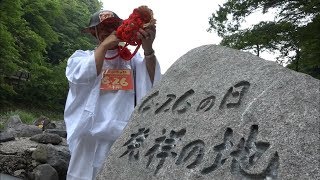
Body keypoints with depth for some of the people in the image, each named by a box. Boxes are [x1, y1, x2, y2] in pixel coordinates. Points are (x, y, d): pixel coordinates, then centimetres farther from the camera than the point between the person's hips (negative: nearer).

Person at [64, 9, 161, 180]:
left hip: (125, 137, 1)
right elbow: (82, 76, -10)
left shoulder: (132, 59, 8)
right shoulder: (82, 56, 10)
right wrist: (104, 45, -10)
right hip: (89, 136, 0)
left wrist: (148, 49, -18)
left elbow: (152, 83, -5)